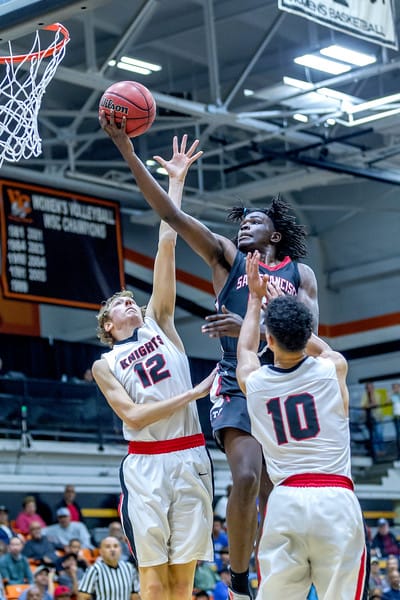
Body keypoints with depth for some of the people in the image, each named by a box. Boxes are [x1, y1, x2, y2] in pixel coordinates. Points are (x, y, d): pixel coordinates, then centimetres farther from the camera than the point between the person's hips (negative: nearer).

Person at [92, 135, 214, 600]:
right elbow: (133, 415, -6)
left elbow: (166, 247, 10)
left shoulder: (159, 324, 14)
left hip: (190, 457, 2)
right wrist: (194, 394, -10)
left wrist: (176, 181, 5)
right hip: (145, 463, -2)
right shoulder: (104, 365, 10)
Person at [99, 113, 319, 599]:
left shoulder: (300, 273, 15)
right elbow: (171, 214, 3)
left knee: (274, 494, 4)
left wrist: (250, 328, -15)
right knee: (246, 478, -21)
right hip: (238, 385, -2)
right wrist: (126, 149, -6)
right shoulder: (226, 257, 13)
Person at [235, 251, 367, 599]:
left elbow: (245, 350, 33)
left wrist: (256, 298, 43)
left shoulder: (251, 381, 7)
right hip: (336, 500, -2)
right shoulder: (333, 368, 4)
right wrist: (278, 301, 39)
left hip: (285, 501, 2)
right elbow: (318, 345, 30)